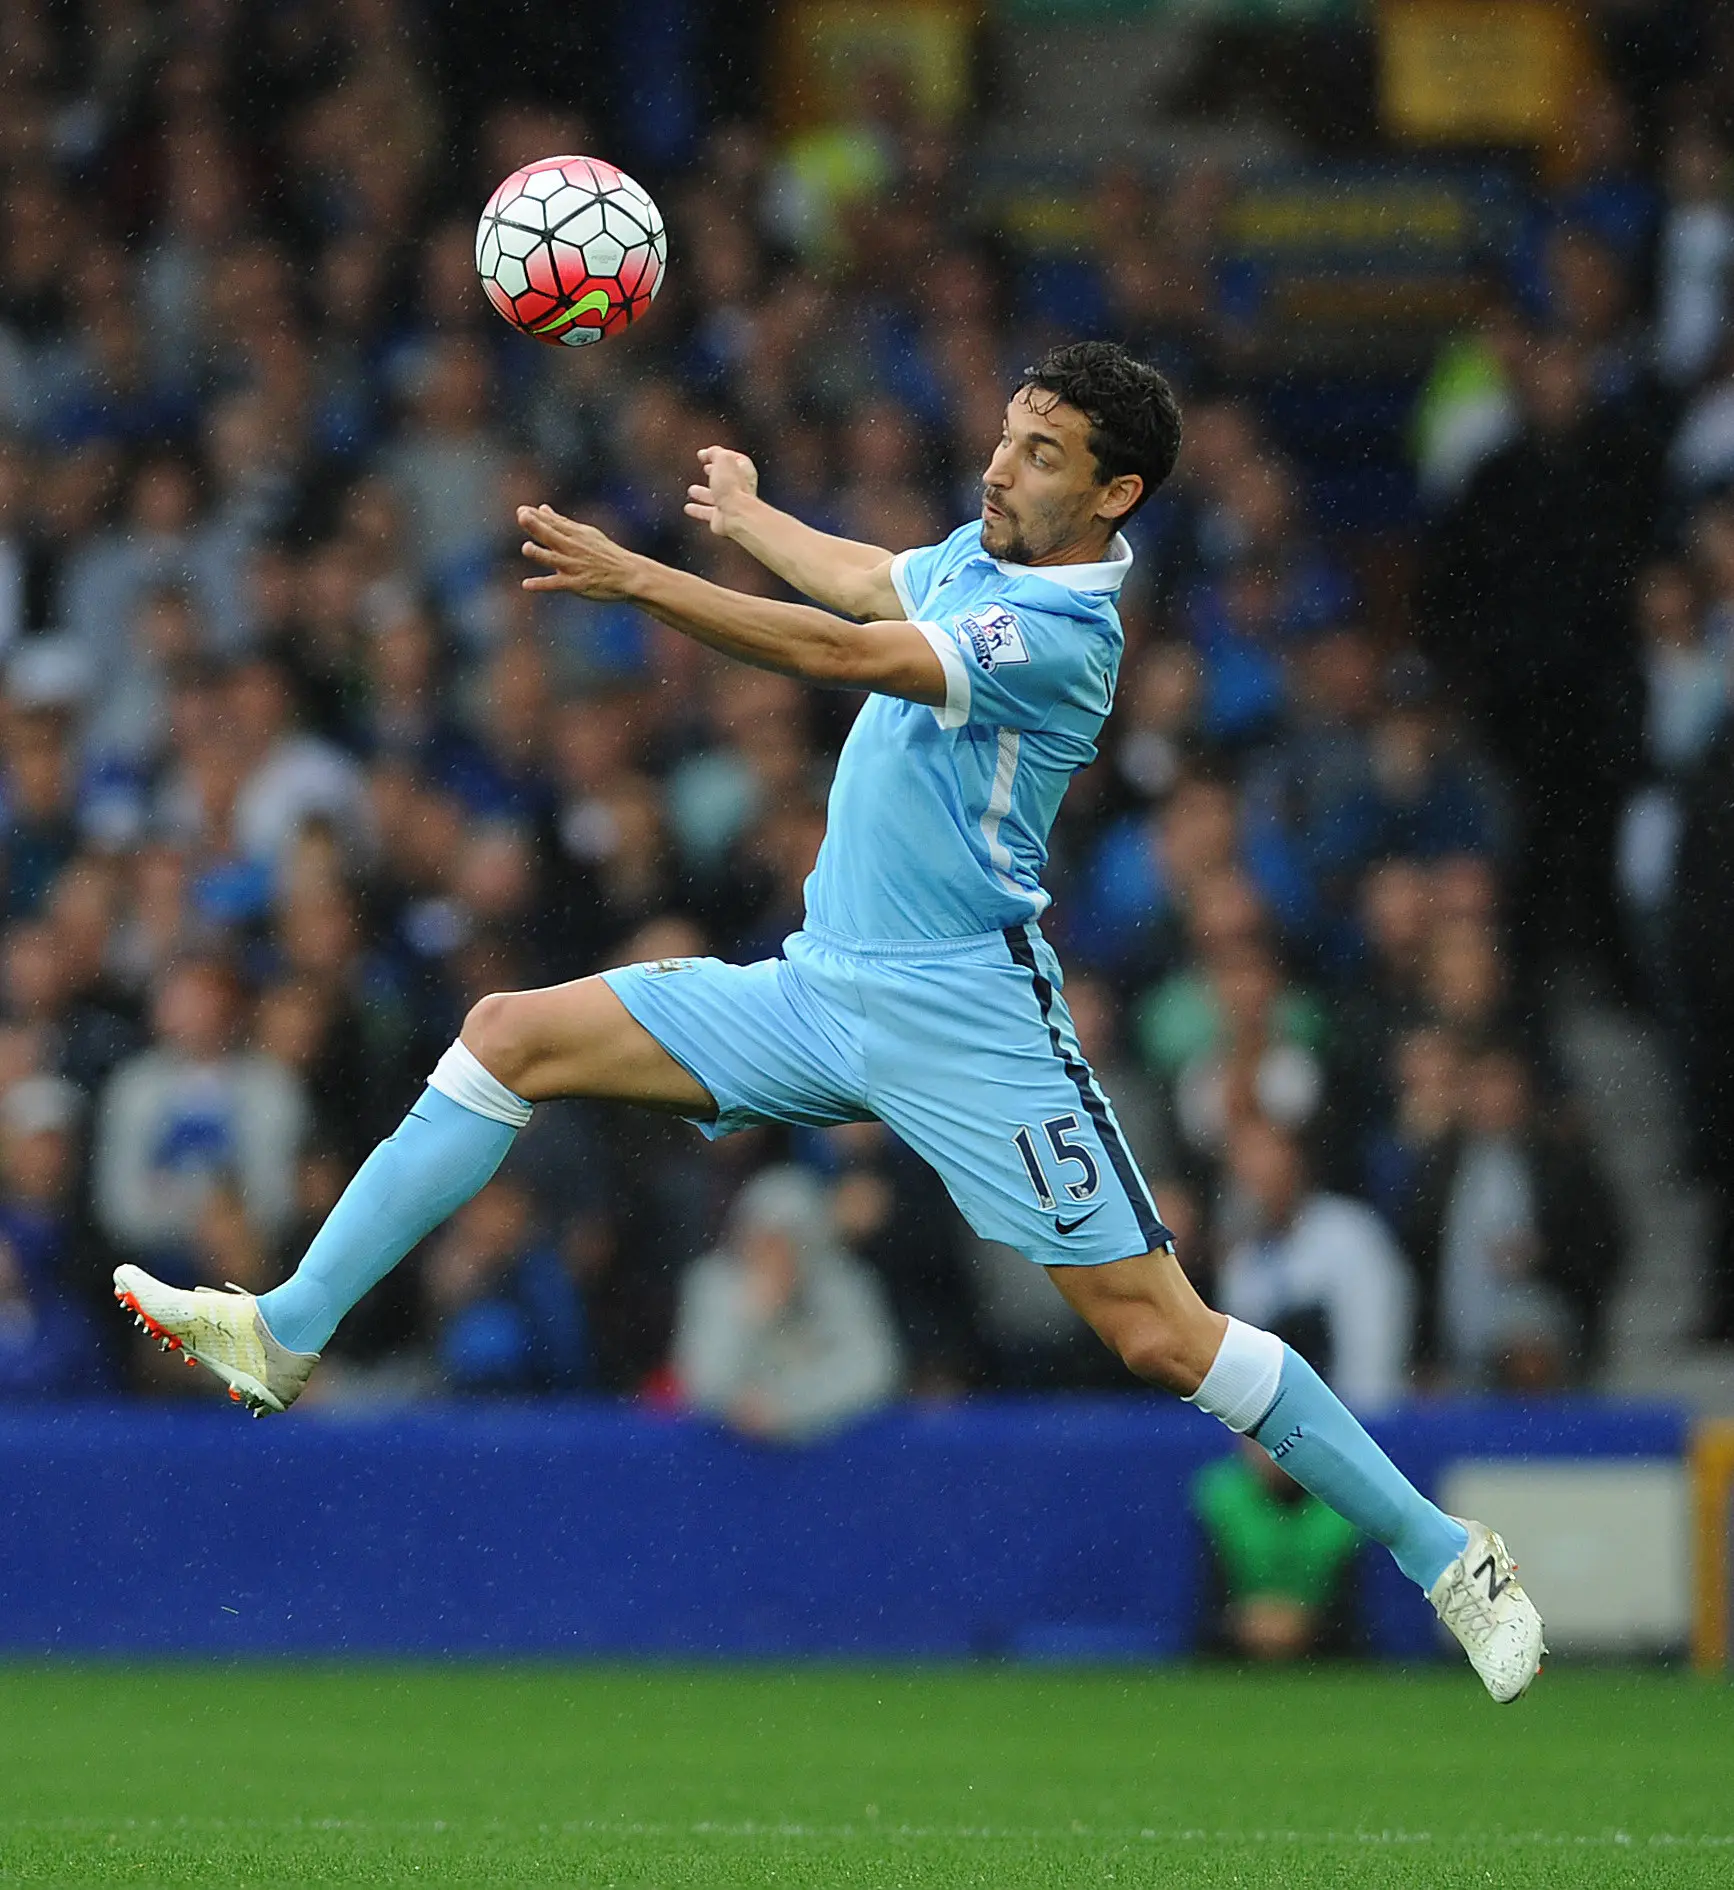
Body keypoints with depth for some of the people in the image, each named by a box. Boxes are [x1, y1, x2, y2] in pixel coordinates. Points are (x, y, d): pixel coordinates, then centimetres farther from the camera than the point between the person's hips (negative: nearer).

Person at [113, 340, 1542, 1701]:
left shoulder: (1061, 634, -18)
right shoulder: (976, 555, 9)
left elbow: (840, 653, -29)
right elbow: (864, 580, 34)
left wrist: (638, 579, -35)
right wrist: (750, 515, 50)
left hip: (964, 1021, -9)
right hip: (817, 989, 9)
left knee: (1160, 1336, -11)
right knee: (511, 1039, 0)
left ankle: (1449, 1560, 1)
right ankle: (290, 1334, 3)